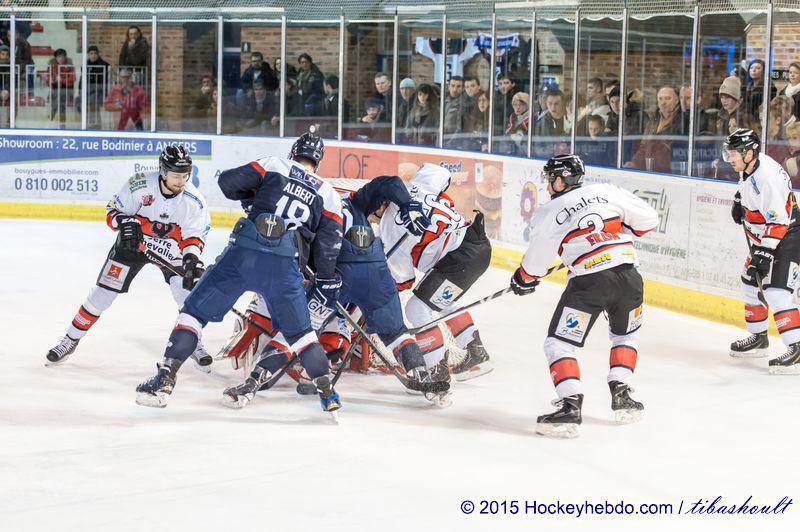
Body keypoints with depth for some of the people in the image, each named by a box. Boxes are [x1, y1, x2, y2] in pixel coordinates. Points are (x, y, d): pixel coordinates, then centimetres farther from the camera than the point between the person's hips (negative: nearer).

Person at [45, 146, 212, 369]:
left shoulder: (194, 200, -22)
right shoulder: (140, 185, -27)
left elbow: (193, 236, -15)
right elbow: (113, 210, -14)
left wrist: (192, 258, -33)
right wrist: (124, 222, -35)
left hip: (170, 247, 1)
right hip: (132, 241, -1)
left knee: (187, 290, -15)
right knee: (103, 292, -4)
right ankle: (70, 340, 11)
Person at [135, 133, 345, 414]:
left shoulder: (273, 165, 15)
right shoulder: (328, 194, 19)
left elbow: (228, 181, 7)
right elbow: (328, 245, 11)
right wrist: (327, 283, 20)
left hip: (242, 253, -1)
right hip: (283, 265, 1)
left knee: (195, 310, 8)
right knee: (299, 330, 18)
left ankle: (165, 379, 0)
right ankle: (327, 393, 16)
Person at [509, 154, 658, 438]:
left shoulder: (548, 214, 5)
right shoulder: (607, 192, 11)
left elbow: (535, 262, 12)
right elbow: (648, 218, 13)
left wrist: (523, 280, 32)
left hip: (588, 283, -4)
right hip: (628, 275, 4)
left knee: (559, 343, 4)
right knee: (626, 334, 29)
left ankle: (571, 406, -10)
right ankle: (622, 395, 23)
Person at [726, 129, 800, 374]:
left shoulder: (767, 177, -30)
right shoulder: (749, 165, -2)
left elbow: (778, 222, -31)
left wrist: (764, 253, -32)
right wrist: (739, 200, 19)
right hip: (762, 237, 10)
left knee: (775, 292, -20)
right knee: (751, 284, 18)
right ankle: (758, 338, 33)